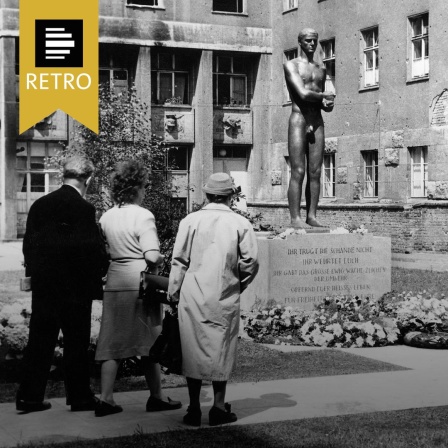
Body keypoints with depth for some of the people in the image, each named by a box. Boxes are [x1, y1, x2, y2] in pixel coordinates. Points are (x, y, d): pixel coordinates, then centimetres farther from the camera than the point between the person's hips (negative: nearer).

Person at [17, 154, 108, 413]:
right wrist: (101, 271, 2)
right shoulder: (83, 208, -15)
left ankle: (29, 397, 14)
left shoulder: (40, 205, 6)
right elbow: (93, 249, -16)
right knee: (76, 343, 6)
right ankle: (80, 397, 14)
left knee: (40, 341, 11)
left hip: (43, 285, 6)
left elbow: (29, 246, 10)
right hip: (75, 286, -6)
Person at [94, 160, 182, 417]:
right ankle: (156, 397, 15)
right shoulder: (143, 216, -11)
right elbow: (151, 256, -18)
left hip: (114, 282, 5)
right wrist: (161, 260, 2)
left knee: (113, 342, 8)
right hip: (140, 282, -5)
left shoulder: (107, 217, 7)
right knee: (150, 342, 6)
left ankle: (106, 399, 6)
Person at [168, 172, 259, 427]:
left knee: (193, 348, 7)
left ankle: (194, 410, 9)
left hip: (193, 295, 1)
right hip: (225, 297, -1)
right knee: (222, 349, 9)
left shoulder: (190, 221, -1)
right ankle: (219, 408, 12)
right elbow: (251, 261, -4)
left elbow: (179, 260, 1)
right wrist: (239, 284, 13)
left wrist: (174, 292, 9)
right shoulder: (240, 224, -3)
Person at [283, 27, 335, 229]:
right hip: (298, 120, -6)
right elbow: (303, 94, -13)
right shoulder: (291, 65, 1)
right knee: (298, 172, -10)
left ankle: (311, 216, 3)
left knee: (315, 172, 2)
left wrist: (326, 104, -3)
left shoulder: (321, 69, 20)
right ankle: (295, 218, -11)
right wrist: (326, 96, -1)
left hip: (317, 123, 6)